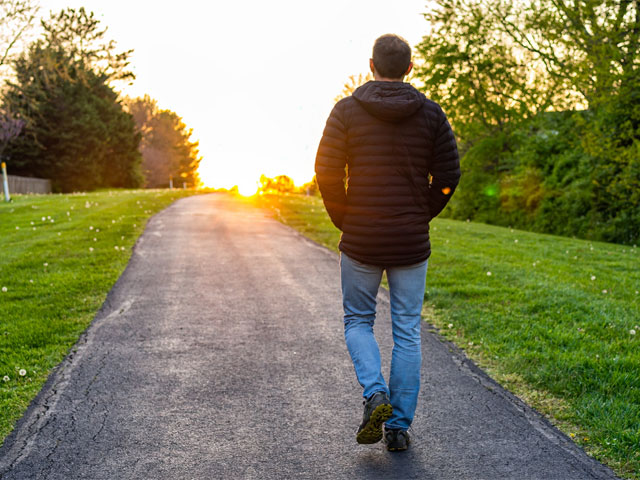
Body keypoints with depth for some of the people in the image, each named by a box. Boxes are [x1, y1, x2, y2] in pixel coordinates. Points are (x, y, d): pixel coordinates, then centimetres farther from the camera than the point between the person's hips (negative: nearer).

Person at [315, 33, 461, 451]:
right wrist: (421, 217, 11)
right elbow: (448, 175, -2)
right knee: (408, 333, 10)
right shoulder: (431, 113, 1)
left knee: (358, 321, 18)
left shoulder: (347, 111, -3)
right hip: (412, 243, 1)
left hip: (361, 241, -1)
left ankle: (375, 394, -4)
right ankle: (399, 426, 14)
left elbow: (327, 172, -8)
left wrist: (345, 222, 5)